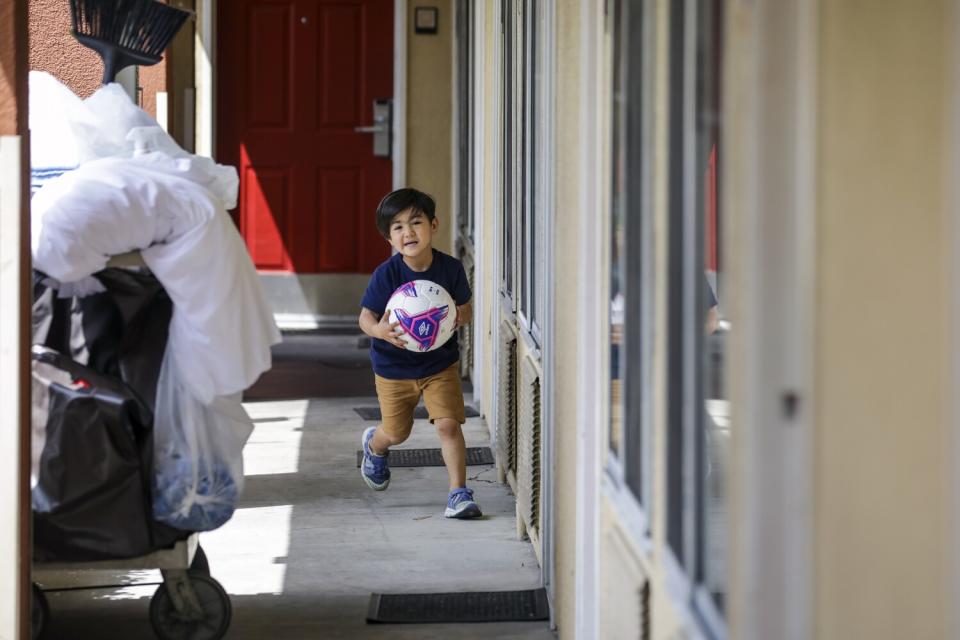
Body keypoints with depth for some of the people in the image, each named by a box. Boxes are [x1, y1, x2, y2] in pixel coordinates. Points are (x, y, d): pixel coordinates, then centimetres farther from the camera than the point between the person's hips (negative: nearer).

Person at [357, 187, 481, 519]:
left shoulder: (450, 268, -12)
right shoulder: (386, 274, -19)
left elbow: (466, 309, 2)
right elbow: (365, 317, -13)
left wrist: (459, 315, -22)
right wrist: (380, 330, -37)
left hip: (440, 363, 0)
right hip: (393, 366, 0)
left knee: (448, 424, -14)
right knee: (397, 433, 16)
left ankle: (459, 492, -4)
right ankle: (374, 445, 53)